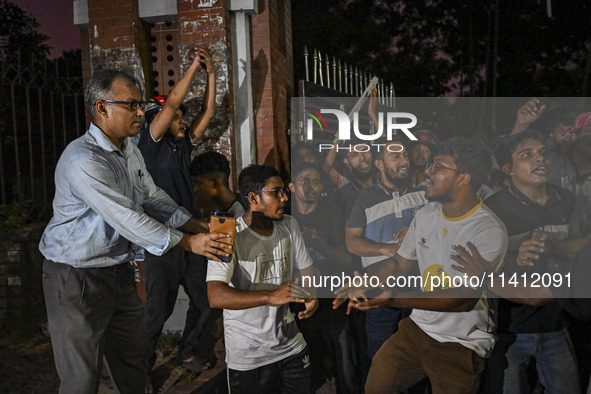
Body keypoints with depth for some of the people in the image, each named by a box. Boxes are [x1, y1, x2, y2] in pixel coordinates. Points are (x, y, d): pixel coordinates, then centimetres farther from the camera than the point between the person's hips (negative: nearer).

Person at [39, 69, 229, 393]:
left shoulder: (129, 149, 7)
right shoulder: (83, 160, -25)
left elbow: (153, 198, 11)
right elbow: (126, 218, -27)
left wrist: (199, 228, -1)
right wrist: (188, 243, -22)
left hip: (118, 271, 9)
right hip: (77, 278, -8)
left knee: (132, 366, 20)